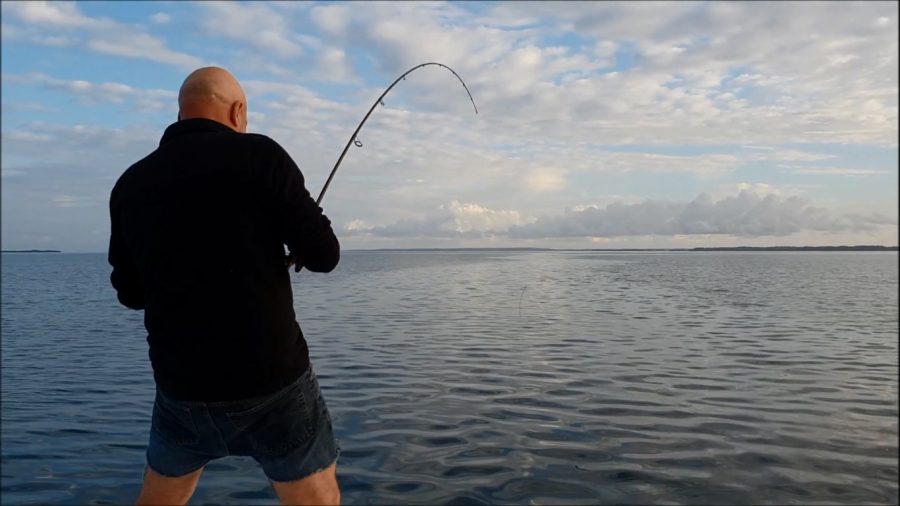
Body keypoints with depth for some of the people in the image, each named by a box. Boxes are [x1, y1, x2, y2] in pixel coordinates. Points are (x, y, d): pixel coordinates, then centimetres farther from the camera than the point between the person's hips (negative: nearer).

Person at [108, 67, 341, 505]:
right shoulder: (260, 155, -9)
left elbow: (131, 292, 12)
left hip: (181, 385, 5)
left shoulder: (130, 183, 4)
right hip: (272, 379, -4)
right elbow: (323, 255, -8)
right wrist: (290, 238, 13)